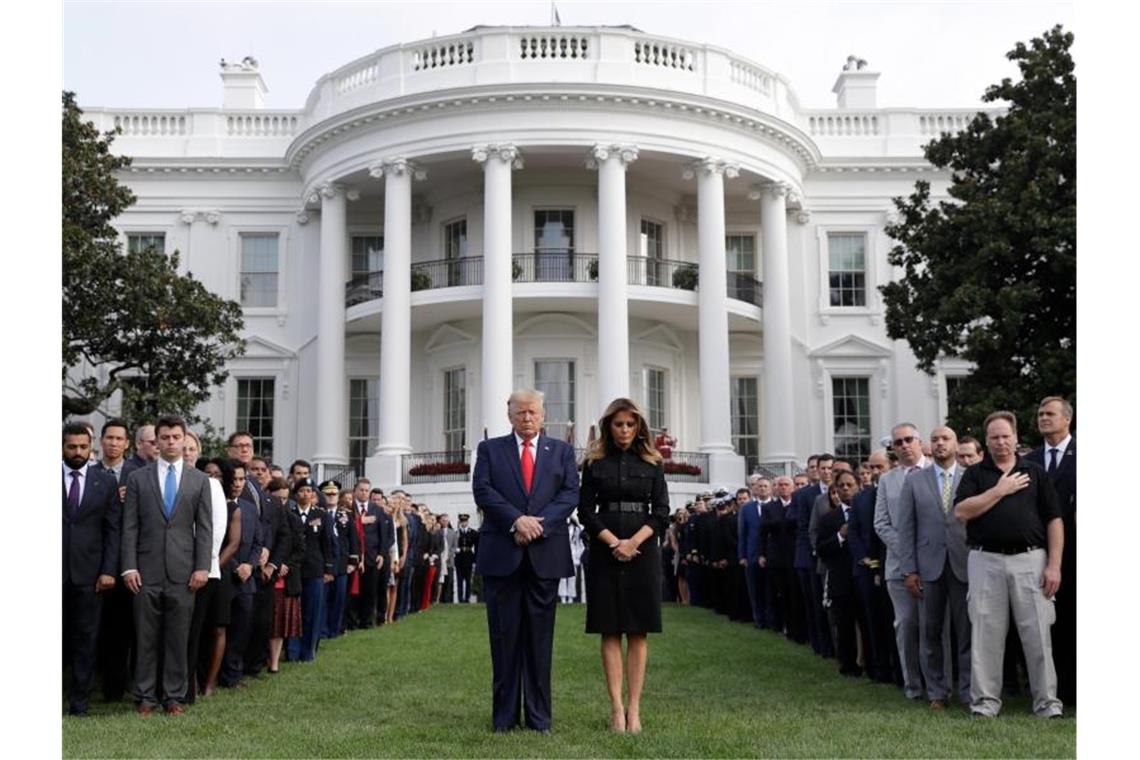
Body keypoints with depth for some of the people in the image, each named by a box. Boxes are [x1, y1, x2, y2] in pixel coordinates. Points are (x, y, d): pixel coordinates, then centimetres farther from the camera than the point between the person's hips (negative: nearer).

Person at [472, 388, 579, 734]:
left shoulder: (561, 451, 13)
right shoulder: (490, 449, 10)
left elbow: (571, 494, 2)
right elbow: (482, 490, -3)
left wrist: (539, 523, -13)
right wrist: (517, 520, -16)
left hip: (546, 554, 1)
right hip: (501, 554, -1)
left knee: (540, 638, 4)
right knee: (504, 637, 4)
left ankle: (539, 716, 11)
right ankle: (504, 715, 11)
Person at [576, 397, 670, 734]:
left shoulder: (652, 463, 8)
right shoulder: (595, 463, 6)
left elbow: (661, 511, 2)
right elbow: (585, 511, 1)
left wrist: (634, 542, -12)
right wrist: (613, 542, -12)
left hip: (642, 551, 1)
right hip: (605, 552, 0)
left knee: (638, 632, 0)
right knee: (610, 631, -1)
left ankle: (634, 708, 1)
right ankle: (616, 707, 0)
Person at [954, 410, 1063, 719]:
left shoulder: (1035, 473, 10)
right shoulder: (975, 474, 9)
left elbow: (1054, 520, 6)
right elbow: (961, 512, -6)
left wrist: (1054, 565, -3)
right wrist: (1000, 490, -8)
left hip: (1030, 559, 0)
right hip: (986, 561, 0)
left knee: (1038, 633, 0)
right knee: (986, 633, 3)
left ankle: (1047, 700, 9)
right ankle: (986, 699, 11)